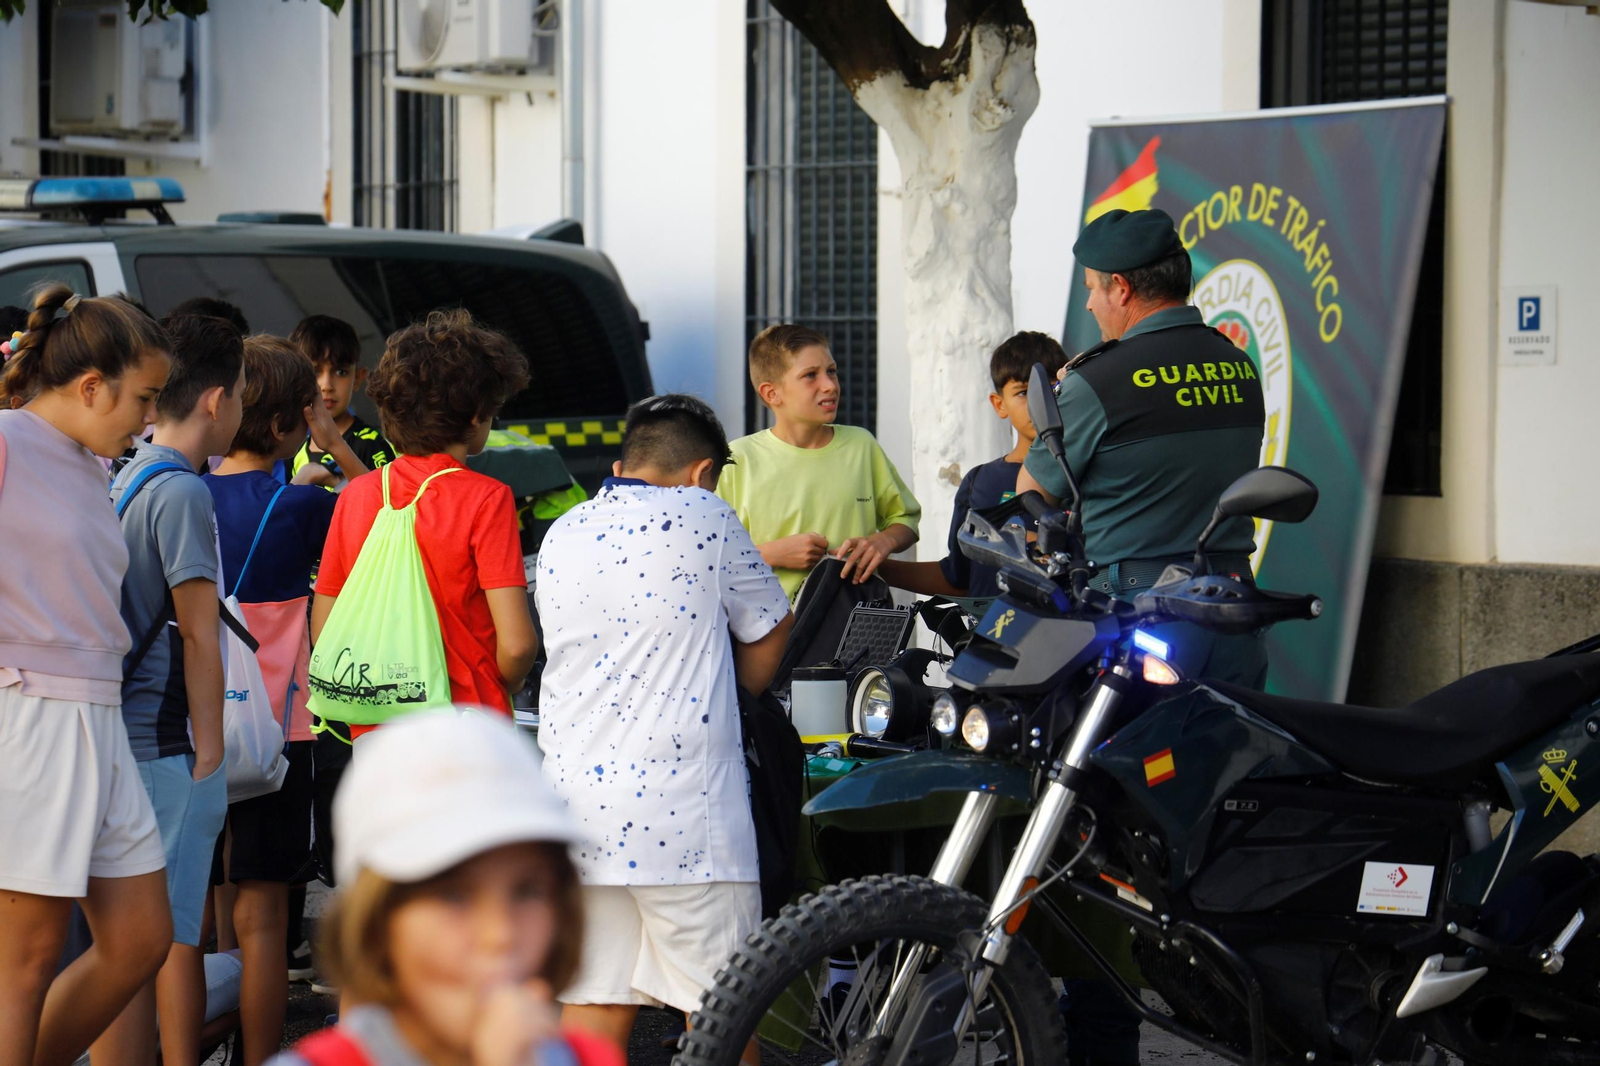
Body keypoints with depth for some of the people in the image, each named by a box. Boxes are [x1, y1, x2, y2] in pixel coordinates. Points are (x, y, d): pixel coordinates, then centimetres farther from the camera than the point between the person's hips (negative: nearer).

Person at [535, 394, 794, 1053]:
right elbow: (771, 631, 8)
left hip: (574, 798, 6)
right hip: (681, 811, -6)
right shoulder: (700, 517, -3)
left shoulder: (562, 534, 13)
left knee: (593, 1005, 7)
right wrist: (747, 682, 27)